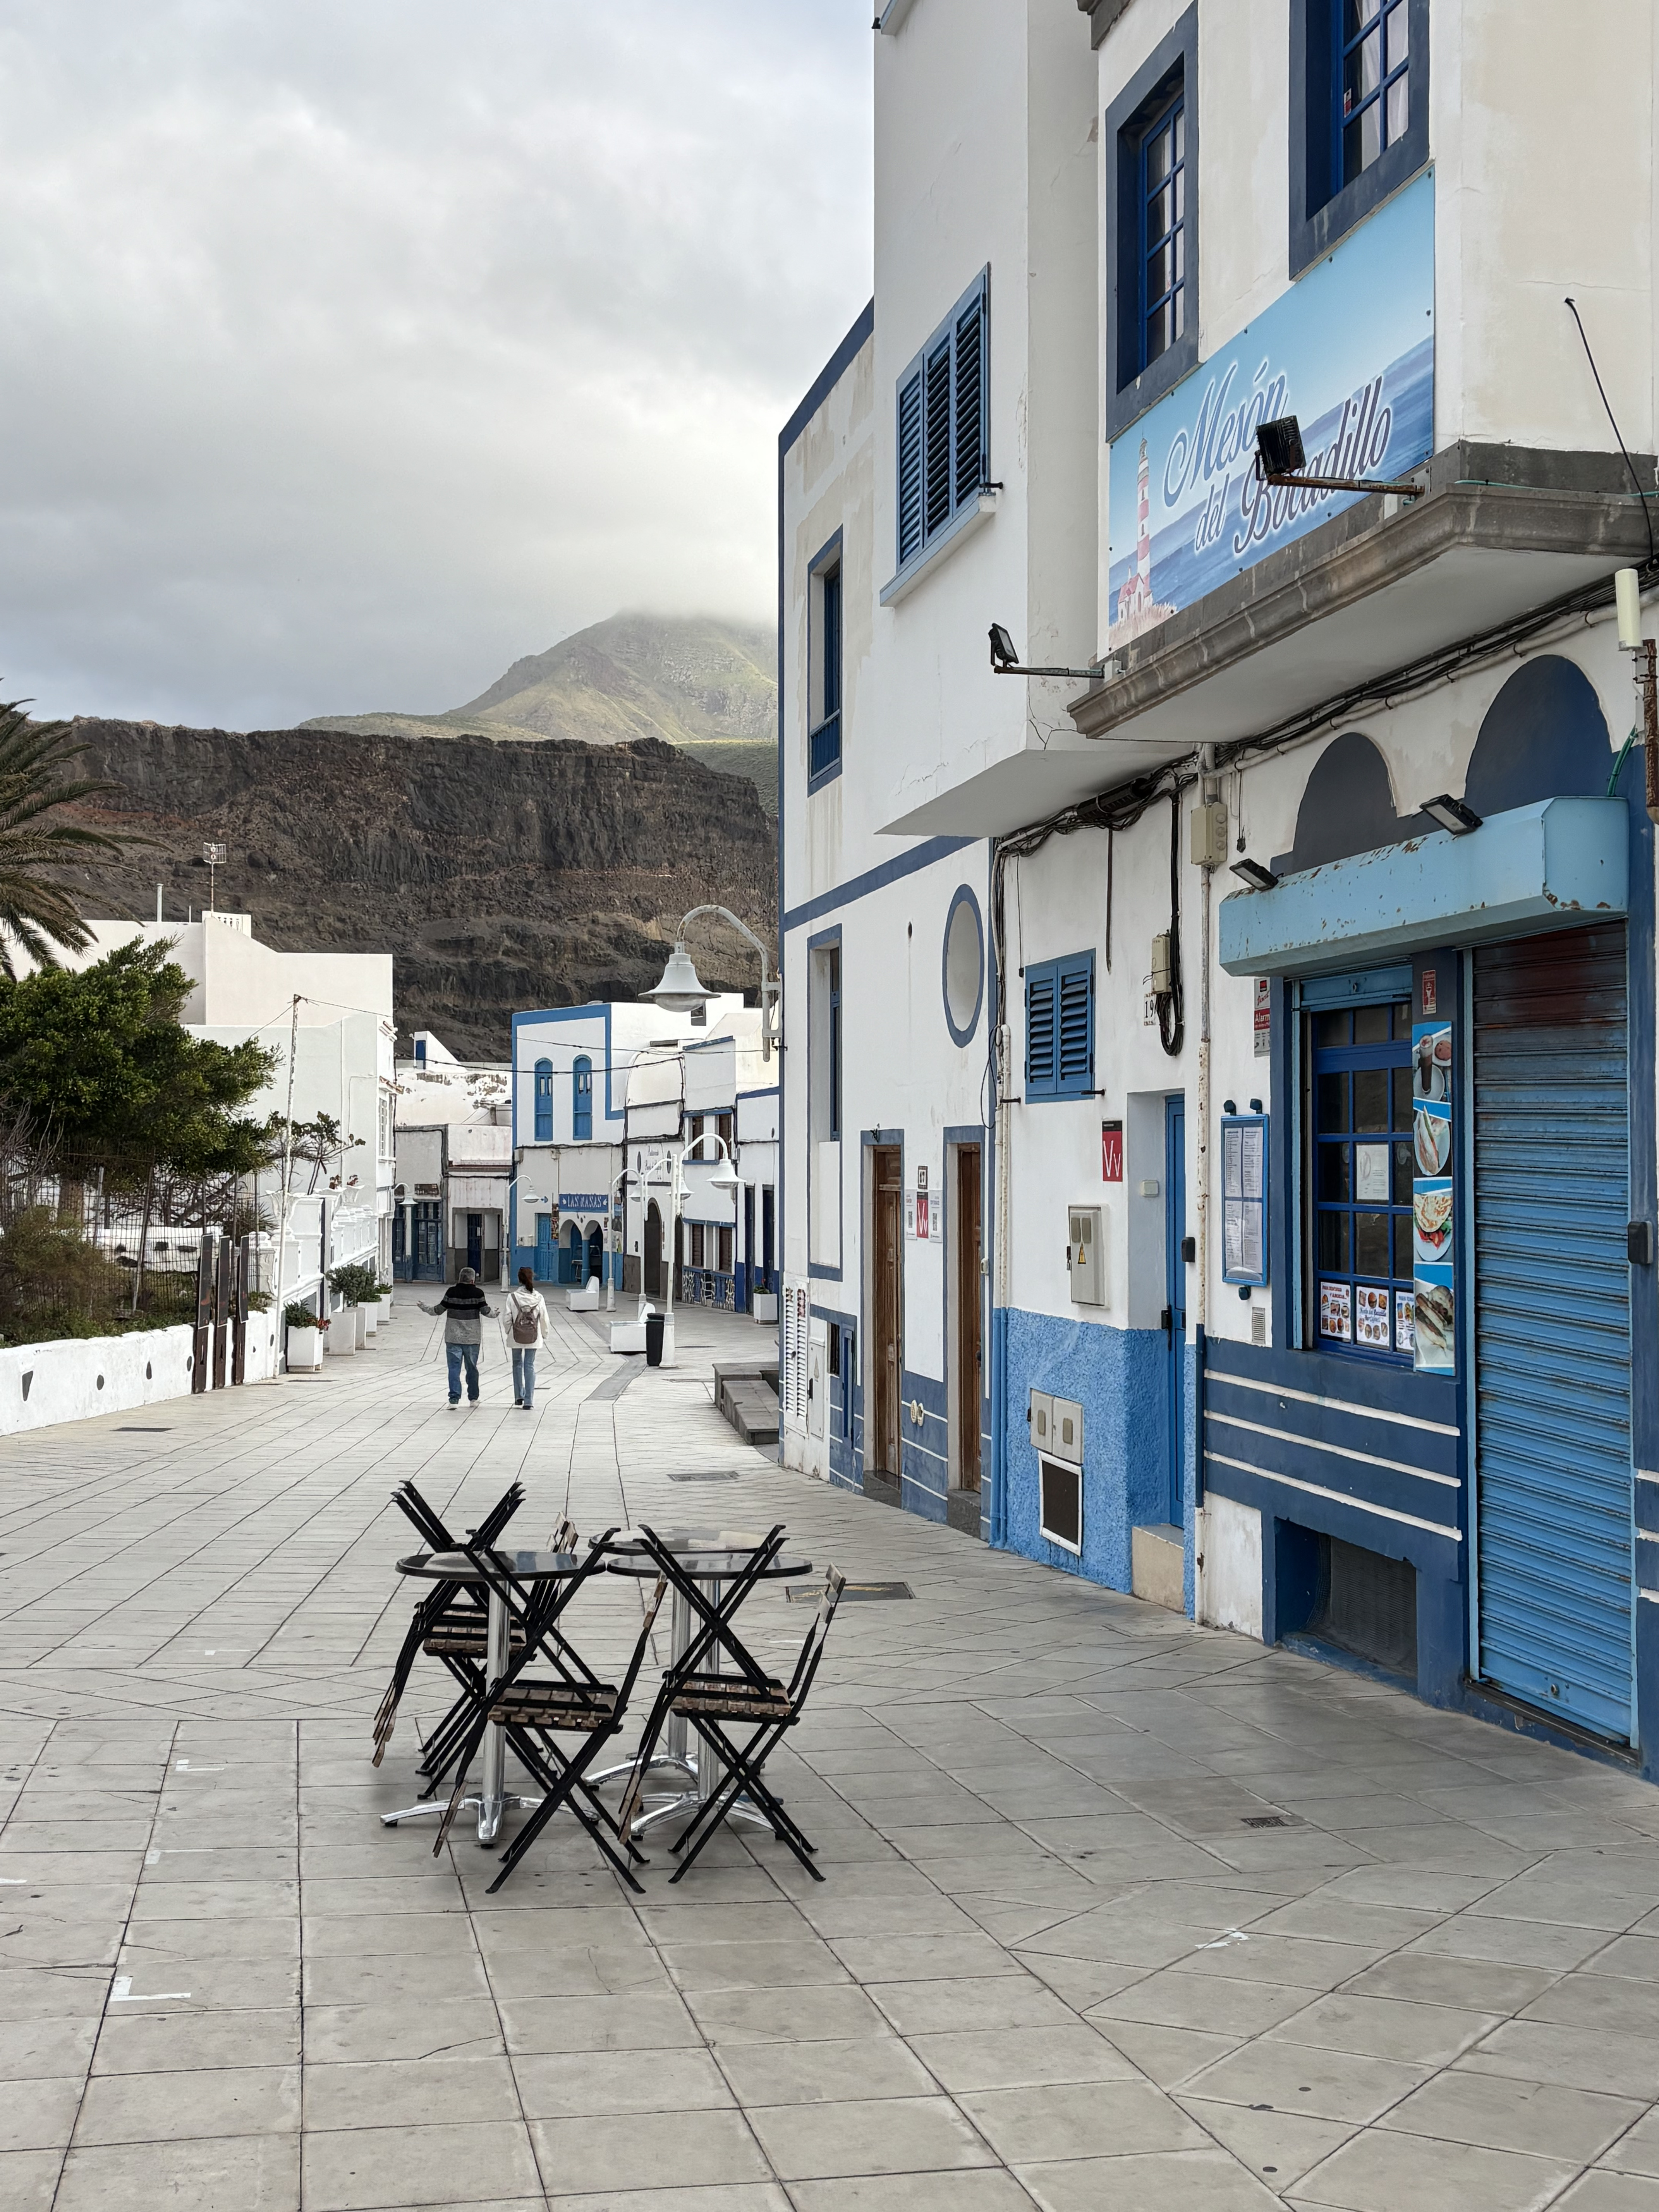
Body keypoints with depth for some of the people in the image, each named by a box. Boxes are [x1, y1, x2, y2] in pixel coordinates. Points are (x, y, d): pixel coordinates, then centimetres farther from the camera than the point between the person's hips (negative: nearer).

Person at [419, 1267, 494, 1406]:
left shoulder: (452, 1292, -4)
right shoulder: (478, 1293, -5)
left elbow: (439, 1310, 1)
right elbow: (485, 1311, -3)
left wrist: (426, 1309, 20)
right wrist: (494, 1313, 20)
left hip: (453, 1337, -1)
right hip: (472, 1338, 1)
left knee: (454, 1368, -1)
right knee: (472, 1368, 13)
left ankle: (454, 1399, -10)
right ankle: (473, 1398, 23)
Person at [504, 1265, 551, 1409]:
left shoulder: (512, 1297, -11)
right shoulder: (538, 1298, -7)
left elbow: (508, 1318, -7)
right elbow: (544, 1319, -1)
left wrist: (508, 1332, 11)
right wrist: (545, 1335, 13)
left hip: (517, 1336, -1)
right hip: (533, 1337, 1)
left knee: (517, 1364, 19)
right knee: (530, 1366, 6)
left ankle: (519, 1396, 20)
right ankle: (528, 1400, 2)